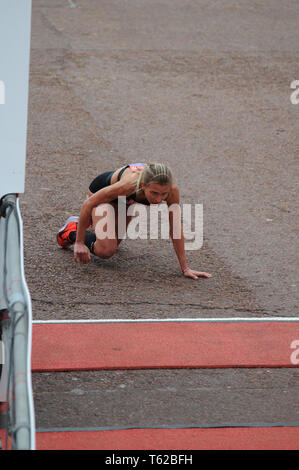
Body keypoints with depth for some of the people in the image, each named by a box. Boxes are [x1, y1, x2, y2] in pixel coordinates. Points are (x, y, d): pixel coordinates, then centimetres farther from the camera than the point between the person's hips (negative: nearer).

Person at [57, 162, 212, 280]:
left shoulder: (172, 190, -37)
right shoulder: (130, 185, -46)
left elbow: (175, 228, -24)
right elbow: (89, 203, -32)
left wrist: (185, 268, -22)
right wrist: (79, 242, -25)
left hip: (125, 201, 5)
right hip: (101, 190, -4)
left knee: (114, 243, 24)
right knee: (106, 250, -21)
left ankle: (93, 221, 52)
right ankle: (71, 230, 5)